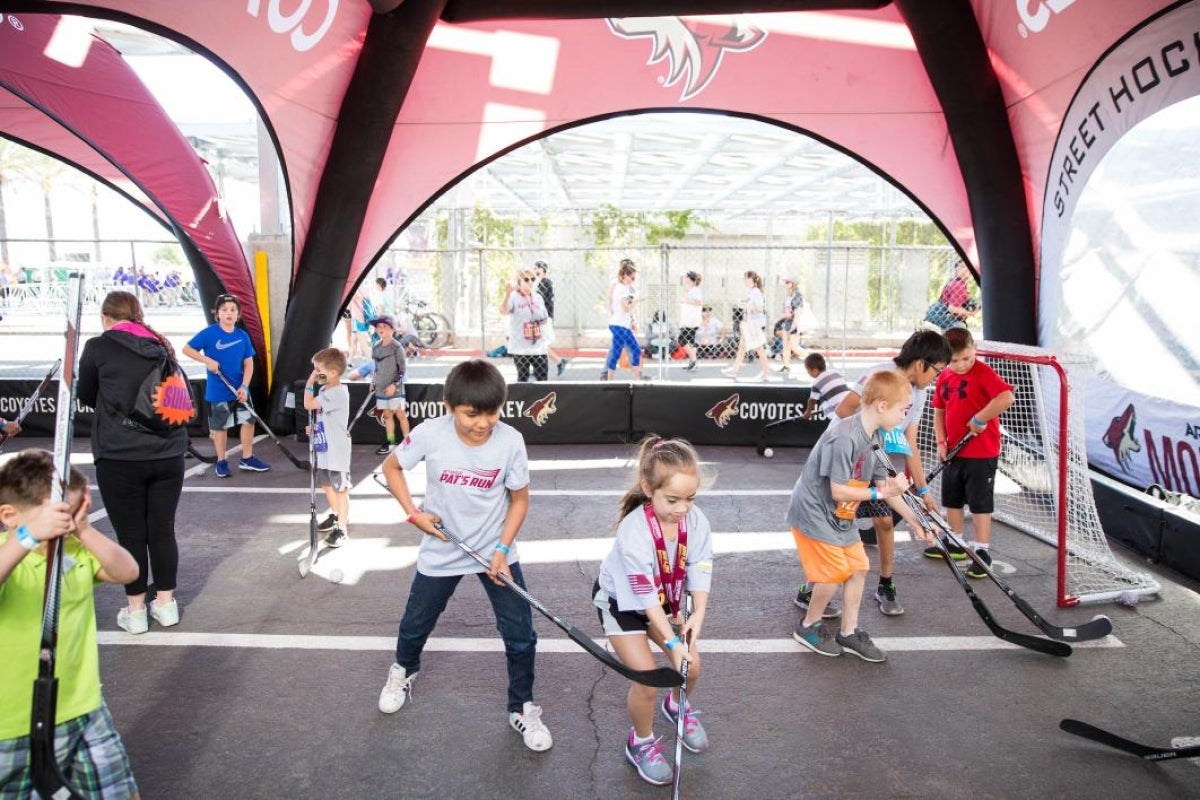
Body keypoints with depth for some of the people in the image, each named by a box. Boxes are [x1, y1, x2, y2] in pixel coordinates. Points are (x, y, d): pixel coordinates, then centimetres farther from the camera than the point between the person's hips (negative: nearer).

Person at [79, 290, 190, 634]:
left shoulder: (98, 347, -2)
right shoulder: (161, 346, 9)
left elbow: (86, 397, 13)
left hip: (120, 457, -3)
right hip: (168, 453, 4)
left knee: (130, 534, 7)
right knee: (162, 529, 12)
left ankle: (135, 611, 18)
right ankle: (166, 604, 22)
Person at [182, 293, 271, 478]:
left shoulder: (243, 336, 0)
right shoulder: (209, 333, -10)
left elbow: (248, 363, 1)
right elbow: (187, 349, -7)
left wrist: (244, 386, -9)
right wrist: (207, 360, -19)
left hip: (240, 390, 4)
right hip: (217, 391, -3)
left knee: (249, 421, 7)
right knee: (220, 426, 8)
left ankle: (247, 459, 21)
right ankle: (221, 462, 23)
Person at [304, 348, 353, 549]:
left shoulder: (337, 393, -22)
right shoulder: (325, 391, 9)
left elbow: (308, 404, -24)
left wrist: (309, 383, -13)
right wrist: (313, 427, 4)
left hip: (336, 451, -10)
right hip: (324, 448, 10)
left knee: (340, 489, -1)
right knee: (326, 485, 23)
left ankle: (342, 528, 4)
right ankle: (336, 516, 41)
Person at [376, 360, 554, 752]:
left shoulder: (510, 440, -21)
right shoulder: (430, 434, -22)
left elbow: (519, 499, -8)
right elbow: (391, 467, -3)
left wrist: (502, 549, -15)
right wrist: (413, 513, -11)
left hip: (496, 550, 0)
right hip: (441, 551, 1)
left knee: (521, 635, -1)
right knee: (416, 624, 20)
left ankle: (523, 709, 23)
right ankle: (404, 671, 54)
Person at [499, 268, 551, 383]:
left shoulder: (538, 297, 9)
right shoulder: (513, 297, -9)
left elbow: (545, 318, 22)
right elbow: (503, 311, -31)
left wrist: (544, 320, -1)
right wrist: (507, 294, -45)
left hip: (538, 346, 5)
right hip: (520, 347, -5)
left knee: (543, 379, 6)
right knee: (522, 378, 5)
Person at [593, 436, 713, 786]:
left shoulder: (695, 520, -24)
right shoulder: (633, 534, -38)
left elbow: (700, 570, -15)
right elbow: (645, 597, -32)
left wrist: (699, 614, -27)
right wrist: (672, 642, -29)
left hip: (665, 599, 5)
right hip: (621, 601, -5)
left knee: (692, 665, 5)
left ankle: (678, 706, 41)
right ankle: (641, 743, 19)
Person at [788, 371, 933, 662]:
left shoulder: (876, 438, 2)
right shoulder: (843, 437, -28)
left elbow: (884, 486, 8)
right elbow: (839, 491, -26)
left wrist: (915, 521, 8)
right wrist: (881, 492, -20)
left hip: (840, 517, 9)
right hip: (813, 513, -9)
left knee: (858, 568, 8)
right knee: (835, 572, -6)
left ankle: (848, 632, 22)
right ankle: (809, 626, 17)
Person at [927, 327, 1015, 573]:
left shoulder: (983, 373, -16)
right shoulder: (944, 378, 4)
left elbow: (1007, 397, -30)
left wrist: (980, 419, -26)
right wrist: (941, 442, 2)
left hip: (982, 453, -7)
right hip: (954, 452, 7)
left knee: (980, 503, 1)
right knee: (952, 500, 17)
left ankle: (982, 552, 11)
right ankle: (955, 544, 33)